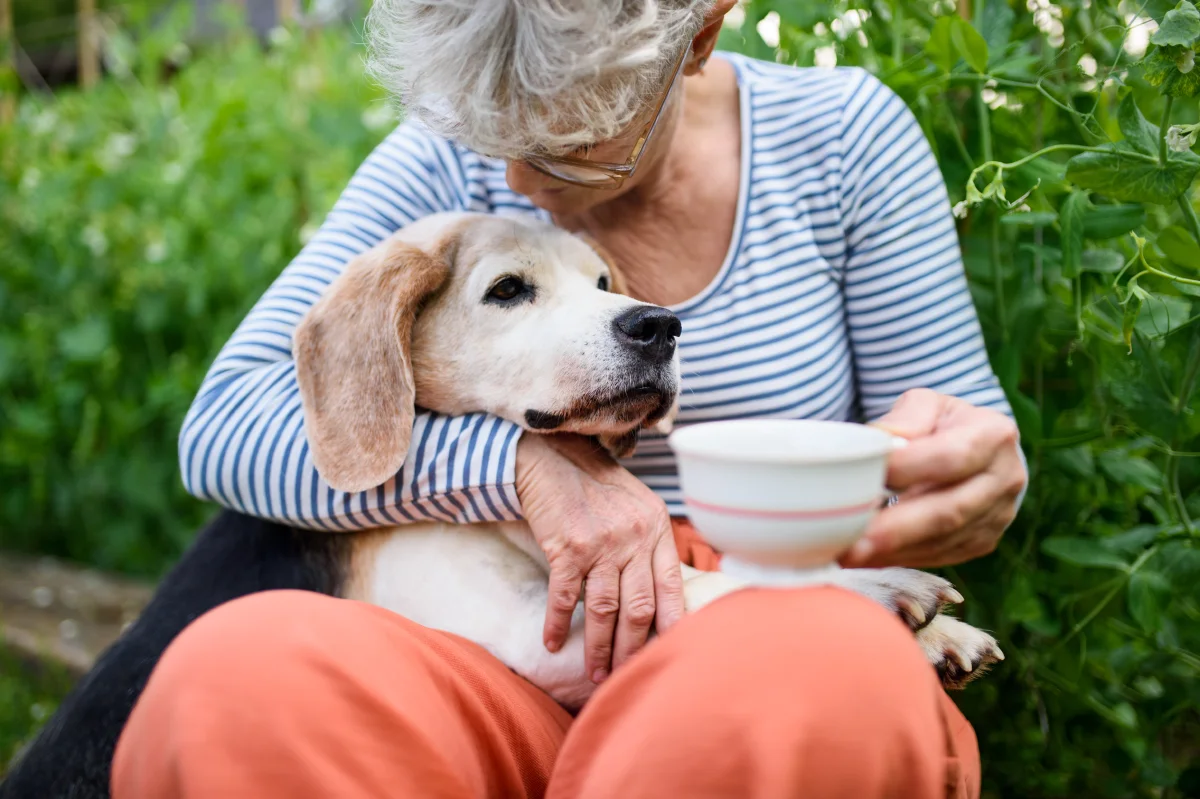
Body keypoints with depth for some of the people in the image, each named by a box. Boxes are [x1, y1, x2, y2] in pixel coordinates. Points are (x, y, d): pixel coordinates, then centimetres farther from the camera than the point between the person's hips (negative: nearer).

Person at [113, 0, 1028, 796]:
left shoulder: (845, 135, 1)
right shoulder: (446, 161, 1)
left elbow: (967, 422, 7)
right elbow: (222, 427, -7)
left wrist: (976, 472, -20)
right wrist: (528, 460, -21)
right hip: (502, 677, 1)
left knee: (837, 673, -39)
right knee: (236, 672, -31)